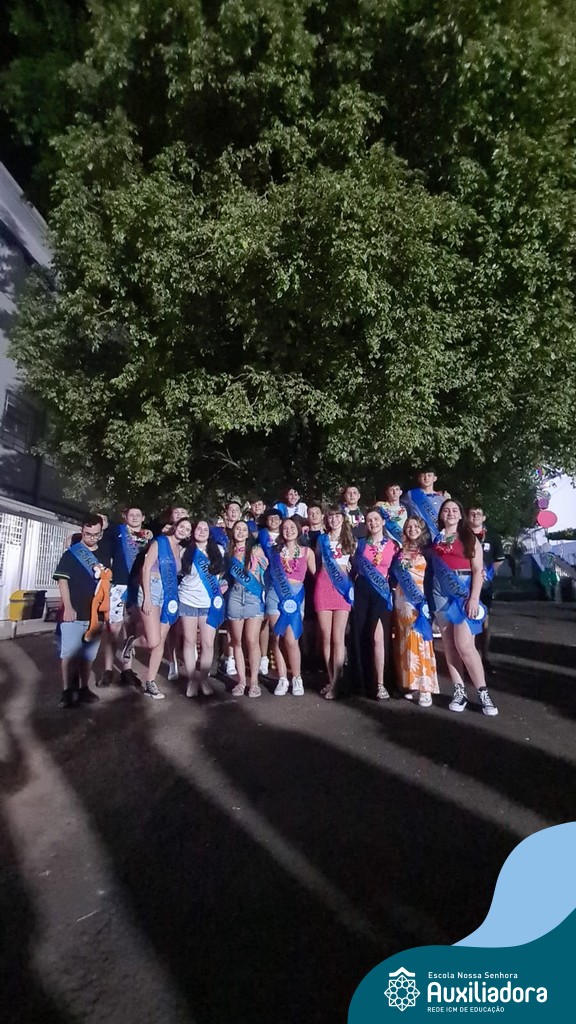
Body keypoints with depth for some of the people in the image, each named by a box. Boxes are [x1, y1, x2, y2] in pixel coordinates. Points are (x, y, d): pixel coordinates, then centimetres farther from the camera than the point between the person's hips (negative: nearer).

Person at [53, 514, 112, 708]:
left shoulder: (104, 556, 12)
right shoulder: (71, 553, -1)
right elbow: (62, 580, -7)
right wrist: (68, 607, -13)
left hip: (96, 613, 4)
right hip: (74, 612, -4)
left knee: (89, 653, 10)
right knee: (70, 652, -2)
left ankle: (84, 689, 20)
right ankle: (67, 691, 8)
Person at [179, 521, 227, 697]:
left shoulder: (218, 550, 5)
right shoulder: (186, 551, 2)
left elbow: (224, 570, 20)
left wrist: (224, 585, 8)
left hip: (210, 603, 0)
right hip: (188, 601, 0)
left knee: (208, 643, -1)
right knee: (189, 642, 6)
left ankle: (204, 678, 14)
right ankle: (192, 679, 17)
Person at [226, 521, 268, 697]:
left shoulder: (256, 550, 4)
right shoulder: (229, 552, 12)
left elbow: (257, 577, 4)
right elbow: (227, 575, 13)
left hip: (253, 597, -3)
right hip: (235, 597, 3)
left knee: (252, 641, -7)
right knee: (237, 641, 6)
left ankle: (254, 681, 4)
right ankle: (241, 680, 16)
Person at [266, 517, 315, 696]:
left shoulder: (307, 552, 7)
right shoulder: (274, 550, 10)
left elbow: (316, 575, 6)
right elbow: (267, 570, 13)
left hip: (296, 594, -2)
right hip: (275, 594, 2)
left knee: (291, 639, -10)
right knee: (277, 638, 1)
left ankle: (297, 679, 6)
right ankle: (282, 679, 11)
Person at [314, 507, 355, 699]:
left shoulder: (350, 540, 11)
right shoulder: (322, 539, 13)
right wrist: (320, 580, 8)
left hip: (343, 588, -1)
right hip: (323, 588, 1)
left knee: (338, 638, -6)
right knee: (326, 637, 3)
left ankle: (335, 684, -2)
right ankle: (331, 680, 13)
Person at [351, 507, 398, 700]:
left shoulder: (392, 545, 7)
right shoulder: (361, 543, 9)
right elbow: (354, 567, 12)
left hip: (382, 591, -1)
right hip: (362, 591, 1)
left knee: (378, 637, -12)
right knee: (362, 636, 2)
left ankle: (380, 684, -3)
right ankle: (364, 681, 15)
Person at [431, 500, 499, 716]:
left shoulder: (470, 538, 4)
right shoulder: (435, 539, 11)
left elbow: (478, 571, -2)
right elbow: (432, 566, 10)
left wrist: (474, 598, -11)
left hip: (464, 592, -3)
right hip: (441, 593, 3)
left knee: (465, 646, -10)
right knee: (449, 645, 4)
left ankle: (483, 693, 3)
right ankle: (459, 692, 13)